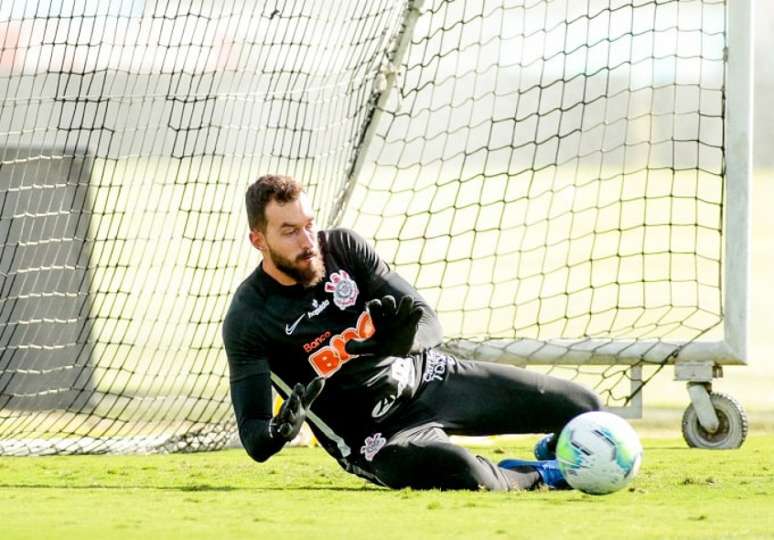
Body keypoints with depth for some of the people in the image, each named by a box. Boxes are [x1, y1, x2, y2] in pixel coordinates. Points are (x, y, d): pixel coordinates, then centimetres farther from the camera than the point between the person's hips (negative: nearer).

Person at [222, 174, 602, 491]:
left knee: (581, 408, -2)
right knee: (463, 475, -36)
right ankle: (540, 477, -1)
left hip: (429, 374, 5)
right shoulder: (248, 321, -17)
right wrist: (278, 432, -44)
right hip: (374, 433, -5)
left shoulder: (342, 246, -5)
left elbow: (428, 323, -7)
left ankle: (555, 450, 36)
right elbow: (253, 438, -18)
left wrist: (404, 338, -33)